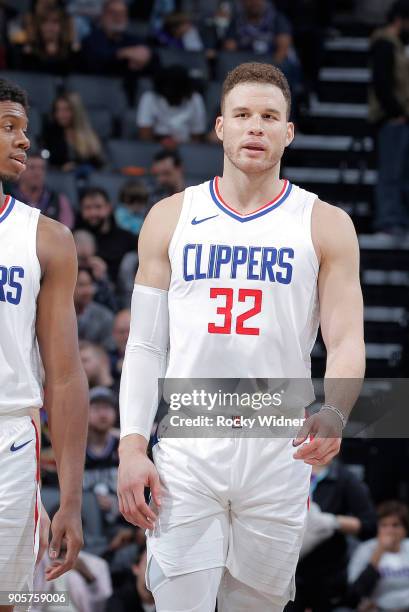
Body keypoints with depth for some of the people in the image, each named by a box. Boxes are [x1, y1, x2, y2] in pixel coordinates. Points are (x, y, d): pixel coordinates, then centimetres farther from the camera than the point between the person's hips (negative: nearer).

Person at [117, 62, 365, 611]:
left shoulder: (325, 226, 4)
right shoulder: (171, 219, 7)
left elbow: (346, 342, -2)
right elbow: (146, 345, 7)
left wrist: (333, 412, -23)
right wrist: (132, 445, -4)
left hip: (278, 454, 0)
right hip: (186, 449, 0)